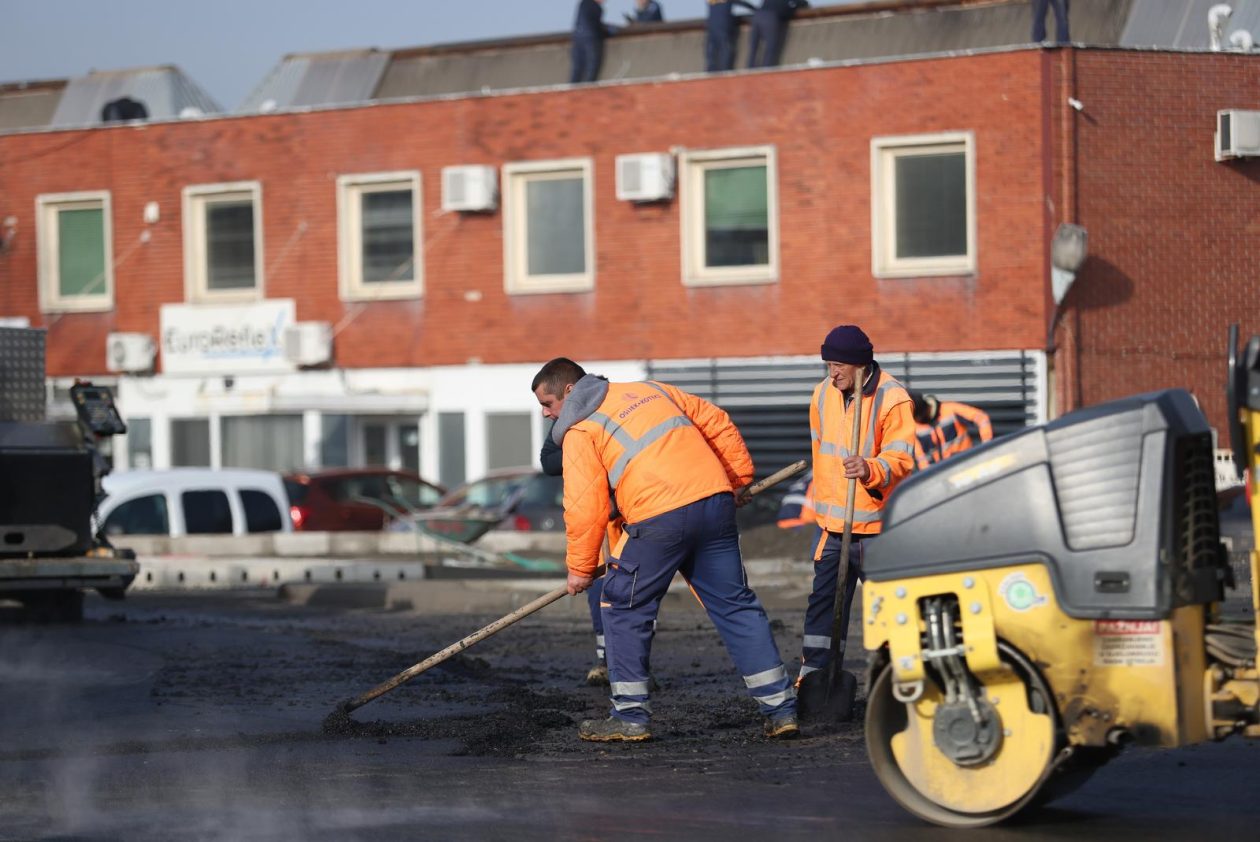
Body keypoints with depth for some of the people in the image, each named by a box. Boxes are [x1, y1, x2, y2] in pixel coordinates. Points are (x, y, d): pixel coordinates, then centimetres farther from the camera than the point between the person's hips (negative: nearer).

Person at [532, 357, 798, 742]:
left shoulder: (580, 430, 6)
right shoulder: (650, 390, 25)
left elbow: (585, 505, 0)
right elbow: (718, 424, 26)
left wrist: (580, 568, 10)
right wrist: (739, 477, 34)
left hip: (660, 519, -6)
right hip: (716, 501, 6)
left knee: (625, 608, 10)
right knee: (735, 605, 11)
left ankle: (629, 716, 12)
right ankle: (781, 708, 9)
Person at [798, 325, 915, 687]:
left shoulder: (892, 399, -13)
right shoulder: (823, 393, 7)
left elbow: (901, 461, -18)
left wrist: (871, 470, -38)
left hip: (877, 525, -6)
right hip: (834, 523, 6)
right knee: (823, 602, 6)